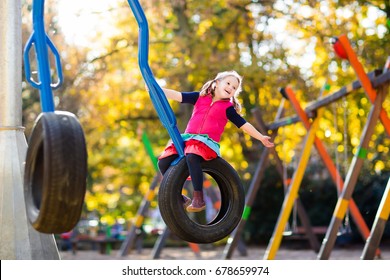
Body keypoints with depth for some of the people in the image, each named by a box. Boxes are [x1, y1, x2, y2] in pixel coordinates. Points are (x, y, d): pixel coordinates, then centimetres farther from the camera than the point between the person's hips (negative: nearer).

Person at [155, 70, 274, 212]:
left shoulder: (228, 108, 9)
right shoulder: (200, 97, 15)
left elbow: (244, 125, 12)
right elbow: (178, 96, 8)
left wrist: (261, 138, 9)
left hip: (207, 142, -4)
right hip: (187, 138, 4)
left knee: (192, 157, -37)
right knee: (163, 162, -11)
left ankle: (198, 198, -28)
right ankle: (180, 199, 7)